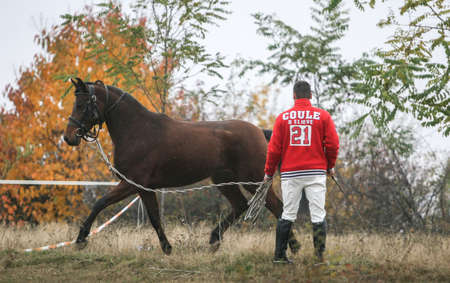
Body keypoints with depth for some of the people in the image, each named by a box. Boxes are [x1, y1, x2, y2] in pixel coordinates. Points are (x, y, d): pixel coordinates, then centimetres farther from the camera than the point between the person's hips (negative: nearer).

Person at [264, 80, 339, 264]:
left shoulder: (283, 117, 3)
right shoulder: (322, 116, 1)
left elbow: (274, 148, 2)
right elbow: (333, 144, -1)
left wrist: (269, 173, 12)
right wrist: (330, 166, 15)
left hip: (290, 173, 1)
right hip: (316, 171, -1)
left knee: (287, 215, 7)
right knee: (318, 215, 0)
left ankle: (279, 255, 7)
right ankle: (320, 255, -7)